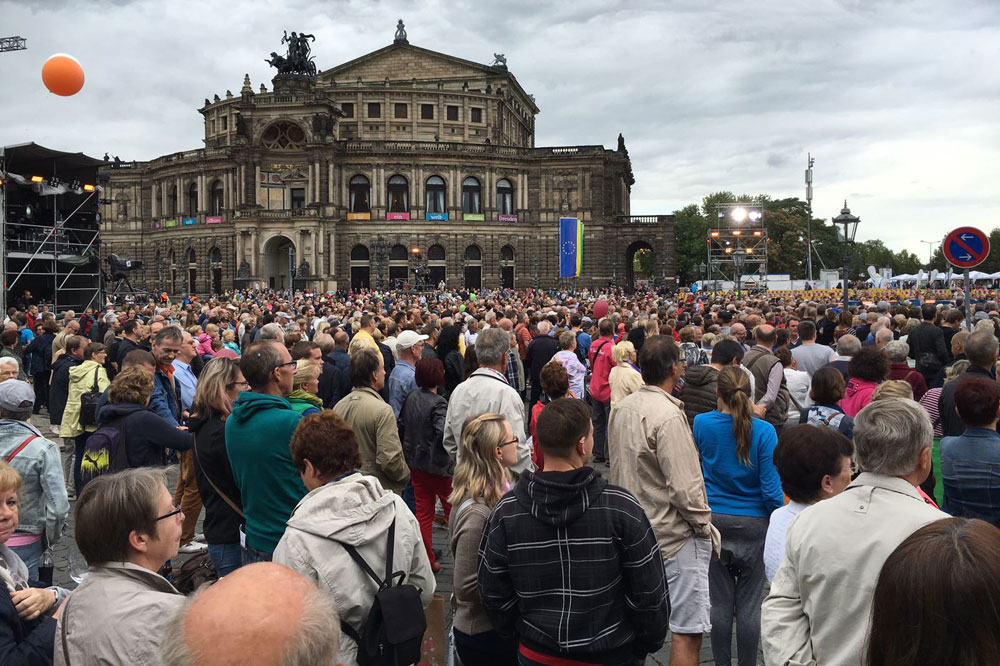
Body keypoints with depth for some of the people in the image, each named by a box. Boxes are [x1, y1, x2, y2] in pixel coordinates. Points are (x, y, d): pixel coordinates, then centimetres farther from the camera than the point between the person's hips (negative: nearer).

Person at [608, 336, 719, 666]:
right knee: (688, 631, 1)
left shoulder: (622, 408, 4)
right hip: (675, 536, -9)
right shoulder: (668, 415, -22)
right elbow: (684, 486, -23)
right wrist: (706, 526, -9)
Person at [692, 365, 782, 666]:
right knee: (749, 604, 9)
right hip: (753, 524, -1)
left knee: (720, 602, 11)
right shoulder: (764, 430, -14)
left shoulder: (702, 423, -7)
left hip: (714, 520, 2)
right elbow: (771, 488, -12)